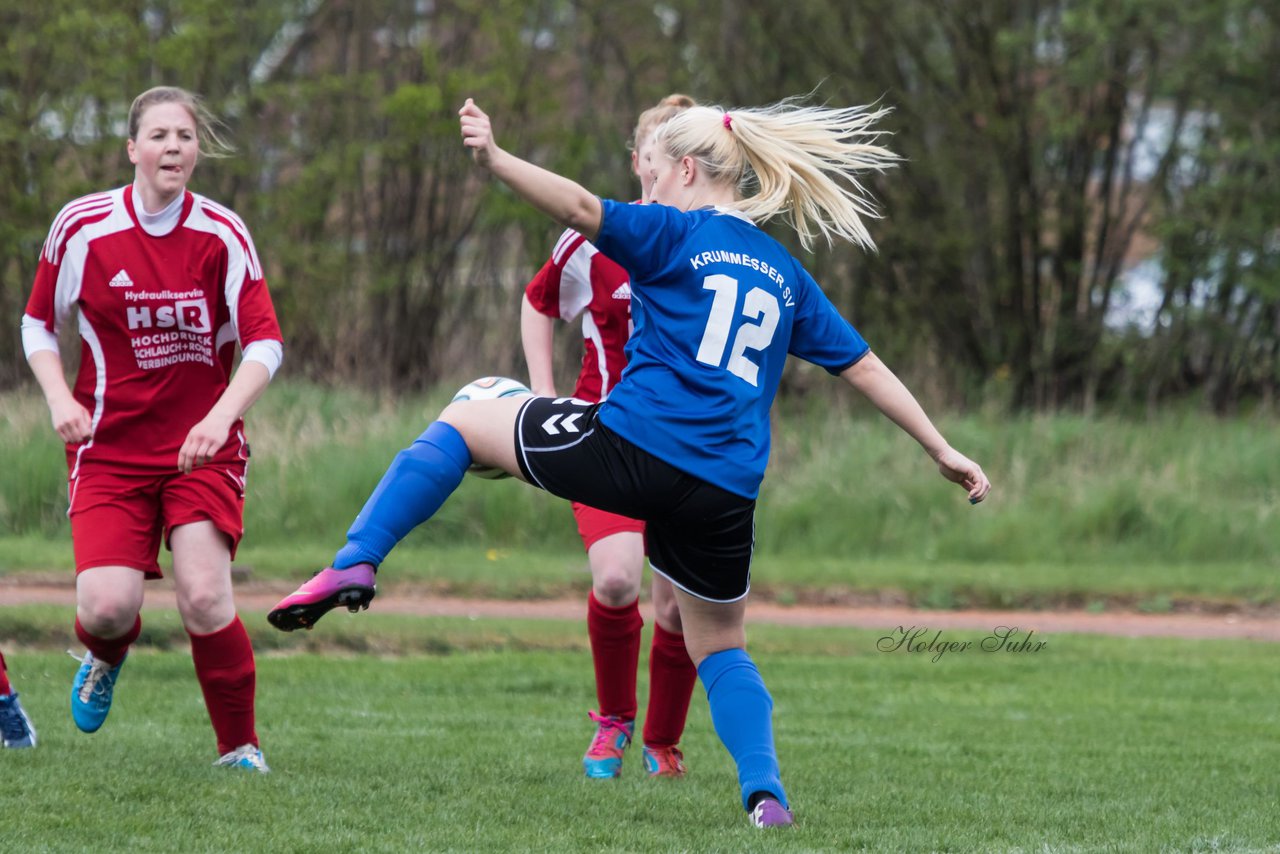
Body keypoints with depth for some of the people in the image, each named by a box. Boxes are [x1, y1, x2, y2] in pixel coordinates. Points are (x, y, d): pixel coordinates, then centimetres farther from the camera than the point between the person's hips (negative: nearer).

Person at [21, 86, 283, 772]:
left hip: (203, 445, 0)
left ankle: (239, 747, 3)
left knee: (204, 598, -18)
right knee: (107, 607, -15)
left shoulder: (221, 234, -4)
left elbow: (265, 343, -8)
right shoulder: (82, 227, -3)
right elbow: (38, 324, 10)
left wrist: (219, 418, -24)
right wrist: (60, 399, -7)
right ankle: (106, 656, 25)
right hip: (110, 449, 0)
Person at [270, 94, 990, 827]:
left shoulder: (677, 235, 4)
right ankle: (766, 792, 5)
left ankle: (356, 563, 1)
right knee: (720, 646, 24)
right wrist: (941, 448, 29)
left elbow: (583, 210, -14)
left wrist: (495, 159, -20)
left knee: (463, 422, 14)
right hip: (725, 492, 5)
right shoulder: (784, 273, 21)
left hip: (634, 445, -5)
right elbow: (864, 366, 22)